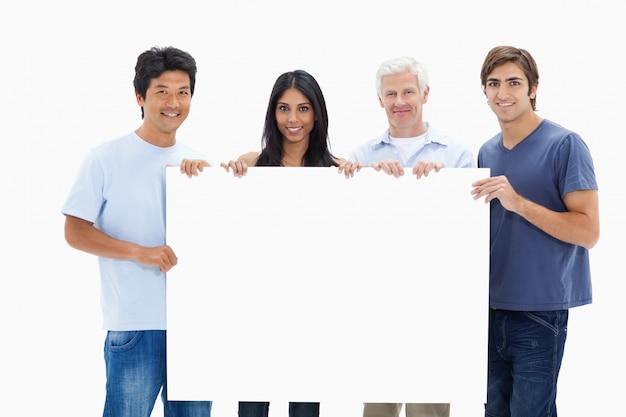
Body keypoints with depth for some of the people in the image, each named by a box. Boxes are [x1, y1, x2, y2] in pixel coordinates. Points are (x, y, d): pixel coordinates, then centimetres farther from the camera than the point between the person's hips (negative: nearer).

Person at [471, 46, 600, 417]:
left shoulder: (564, 145, -9)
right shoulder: (487, 152, 11)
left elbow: (588, 232, -15)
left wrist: (519, 203, -22)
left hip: (540, 312, -6)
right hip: (492, 309, 6)